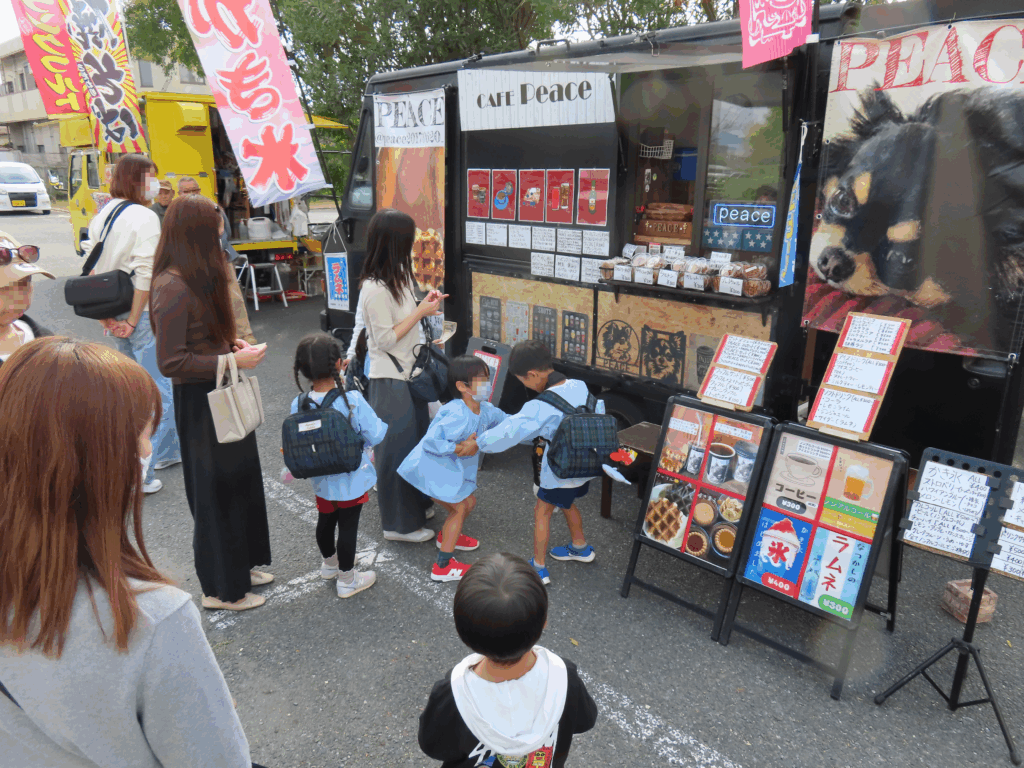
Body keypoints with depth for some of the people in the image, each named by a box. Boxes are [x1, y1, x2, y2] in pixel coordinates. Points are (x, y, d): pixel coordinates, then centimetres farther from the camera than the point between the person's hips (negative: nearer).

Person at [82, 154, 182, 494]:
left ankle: (168, 450, 36)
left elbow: (89, 267, 9)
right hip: (143, 315, -9)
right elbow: (145, 275, -20)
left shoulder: (102, 215, 10)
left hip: (115, 315, 9)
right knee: (161, 393, -2)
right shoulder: (145, 217, -14)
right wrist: (133, 322, -13)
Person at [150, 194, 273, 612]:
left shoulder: (198, 279, 8)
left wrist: (232, 343, 2)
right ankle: (220, 588, 21)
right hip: (200, 403, -10)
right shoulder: (173, 288, -22)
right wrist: (233, 362, -21)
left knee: (240, 481, 20)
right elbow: (171, 361, -23)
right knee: (215, 491, 4)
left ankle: (239, 565, 38)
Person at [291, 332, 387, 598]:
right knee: (347, 526, 10)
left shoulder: (298, 405, -14)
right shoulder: (352, 400, -26)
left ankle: (329, 563, 50)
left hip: (322, 481, 5)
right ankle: (347, 579, 26)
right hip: (351, 480, -5)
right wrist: (383, 422, 1)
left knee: (325, 521, 24)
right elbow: (375, 436, -19)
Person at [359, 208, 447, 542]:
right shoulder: (375, 289, -23)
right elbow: (386, 339, -21)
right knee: (397, 447, 2)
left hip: (408, 371, 10)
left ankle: (415, 505, 38)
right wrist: (421, 312, -19)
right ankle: (399, 524, 17)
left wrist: (424, 304, 1)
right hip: (390, 379, -10)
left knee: (415, 439, 20)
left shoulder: (398, 275, 7)